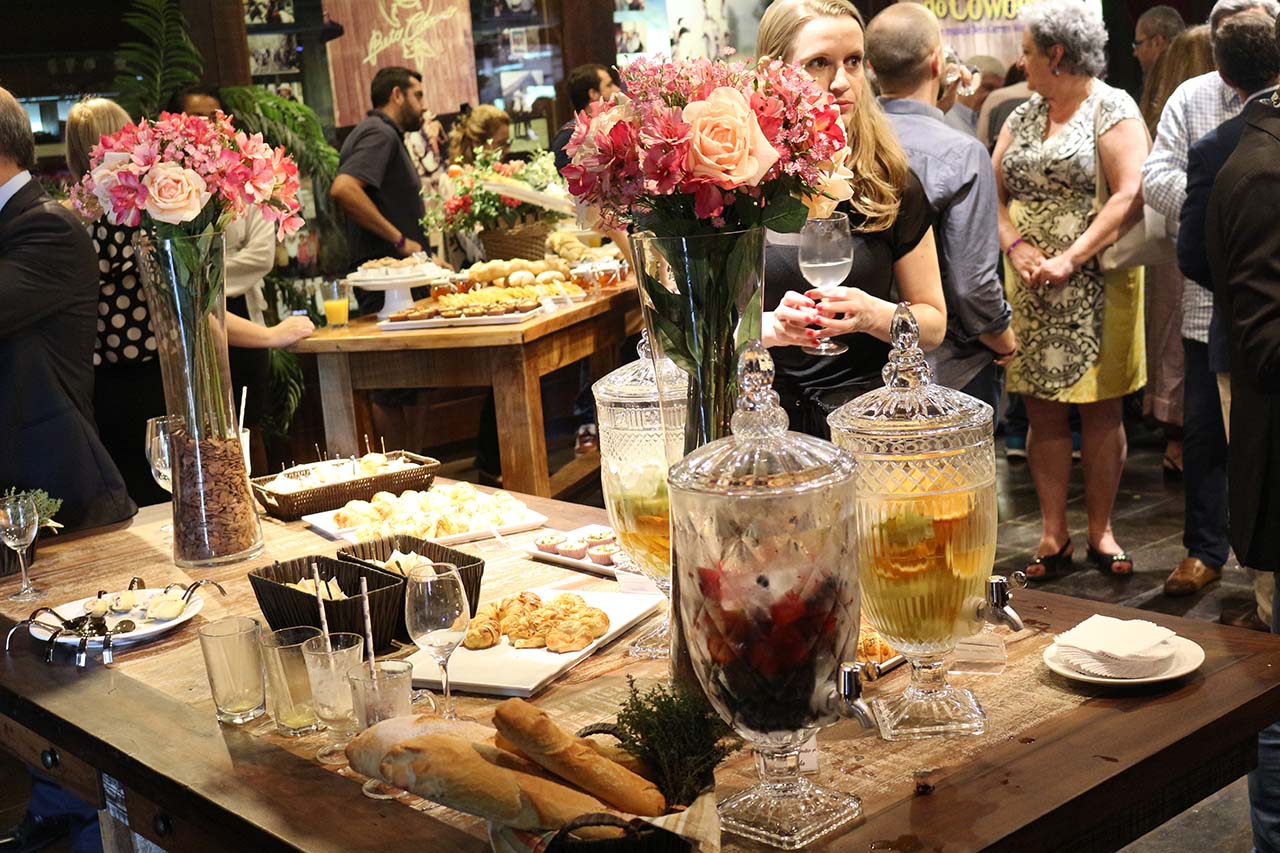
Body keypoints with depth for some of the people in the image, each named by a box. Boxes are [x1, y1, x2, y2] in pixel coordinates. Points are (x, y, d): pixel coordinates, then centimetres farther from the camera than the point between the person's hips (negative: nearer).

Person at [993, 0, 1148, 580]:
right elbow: (993, 190, 9)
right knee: (1043, 411, 5)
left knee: (1100, 410, 4)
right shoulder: (1024, 115, 13)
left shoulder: (1112, 109, -5)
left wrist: (1070, 259, -20)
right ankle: (1053, 537, 12)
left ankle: (1100, 532, 15)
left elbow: (1130, 196, -15)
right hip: (1030, 288, 5)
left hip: (1094, 286, -5)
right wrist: (1015, 246, -10)